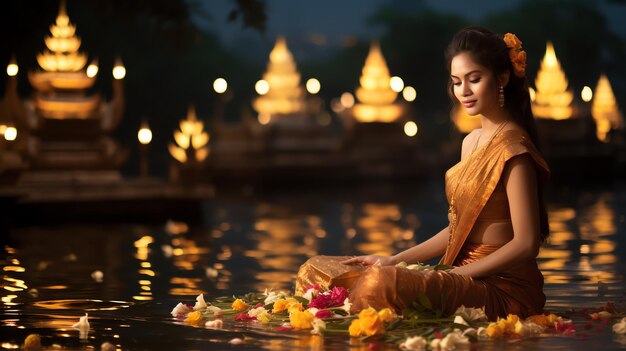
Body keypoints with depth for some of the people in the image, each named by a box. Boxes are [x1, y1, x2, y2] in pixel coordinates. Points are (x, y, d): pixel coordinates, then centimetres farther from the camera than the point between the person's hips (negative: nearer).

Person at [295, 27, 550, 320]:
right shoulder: (471, 142, 15)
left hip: (502, 291, -9)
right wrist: (394, 260, 11)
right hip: (465, 279, 9)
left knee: (384, 284, -36)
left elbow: (526, 244, -16)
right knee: (315, 271, 4)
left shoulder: (512, 147, -11)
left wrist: (457, 274, -16)